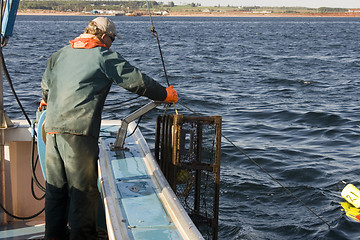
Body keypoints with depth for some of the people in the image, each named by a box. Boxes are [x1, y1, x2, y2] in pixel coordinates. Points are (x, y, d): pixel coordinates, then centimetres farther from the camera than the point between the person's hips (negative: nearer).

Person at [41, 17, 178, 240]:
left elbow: (46, 85, 32)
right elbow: (137, 81, -1)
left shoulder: (61, 54, 19)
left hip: (53, 128, 7)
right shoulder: (104, 56, -1)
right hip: (79, 131, -7)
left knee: (55, 187, 14)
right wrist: (166, 94, 12)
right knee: (83, 188, 2)